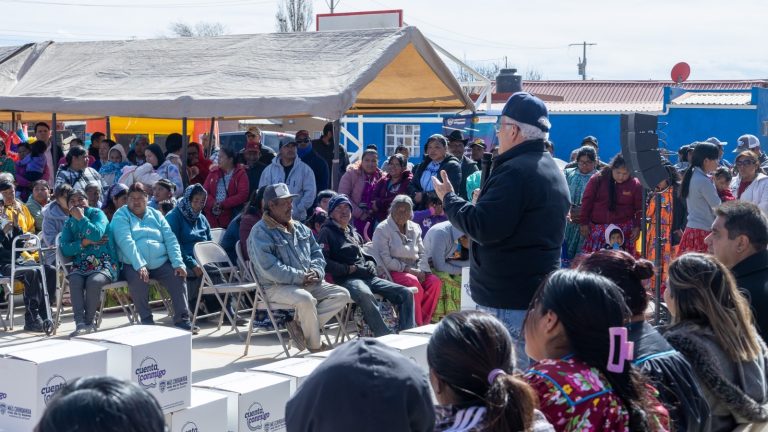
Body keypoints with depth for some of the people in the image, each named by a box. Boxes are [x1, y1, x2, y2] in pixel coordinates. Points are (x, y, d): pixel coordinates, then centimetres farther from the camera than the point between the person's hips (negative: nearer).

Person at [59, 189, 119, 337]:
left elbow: (96, 234, -15)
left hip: (104, 263, -3)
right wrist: (84, 243, -10)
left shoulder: (97, 214, 4)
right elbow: (65, 249, 3)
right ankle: (80, 324, -36)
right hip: (81, 265, 3)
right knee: (74, 281, -30)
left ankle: (89, 322, -22)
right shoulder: (69, 223, 17)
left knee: (94, 281, -34)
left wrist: (81, 218, -10)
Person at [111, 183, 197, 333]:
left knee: (178, 276, -20)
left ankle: (182, 320, -15)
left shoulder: (156, 215, 17)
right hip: (134, 264, -4)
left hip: (161, 262, 4)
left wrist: (178, 263, -8)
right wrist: (139, 265, -26)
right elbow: (125, 241, -13)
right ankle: (147, 322, -21)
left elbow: (170, 239, 8)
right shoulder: (121, 216, 3)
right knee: (138, 280, -33)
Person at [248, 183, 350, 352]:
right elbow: (269, 268, -19)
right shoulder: (260, 232, -8)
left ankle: (300, 325, -12)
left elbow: (317, 252, 20)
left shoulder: (299, 228, 18)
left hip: (309, 283, 8)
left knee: (342, 295, -7)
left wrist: (316, 271, -3)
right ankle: (315, 346, -15)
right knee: (305, 299, -37)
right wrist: (300, 277, -20)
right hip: (277, 287, -8)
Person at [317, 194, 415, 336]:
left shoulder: (354, 233, 29)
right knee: (366, 295, -41)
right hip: (347, 279, -8)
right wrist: (348, 269, -10)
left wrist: (370, 264, 14)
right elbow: (324, 262, -8)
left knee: (406, 293, -9)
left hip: (368, 277, 8)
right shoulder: (327, 232, 5)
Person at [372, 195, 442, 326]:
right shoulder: (382, 229, -3)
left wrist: (421, 271, -8)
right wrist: (407, 269, -16)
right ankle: (416, 324, -25)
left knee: (435, 282, -22)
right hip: (392, 271, -6)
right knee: (413, 282, -34)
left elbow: (422, 254, 13)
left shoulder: (415, 228, 16)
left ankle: (424, 323, -16)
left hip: (413, 271, 6)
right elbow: (385, 260, -12)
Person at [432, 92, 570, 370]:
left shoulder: (515, 171, -18)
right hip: (540, 292, 11)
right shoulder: (552, 170, 16)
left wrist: (449, 198, -8)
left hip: (509, 301, -11)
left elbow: (483, 227, -23)